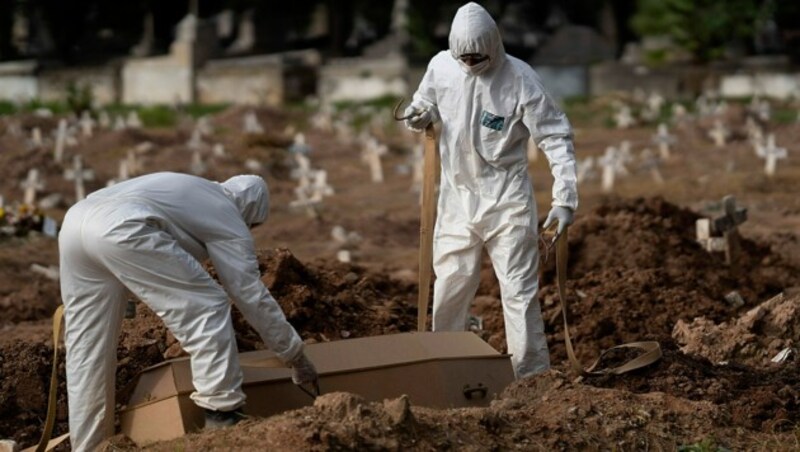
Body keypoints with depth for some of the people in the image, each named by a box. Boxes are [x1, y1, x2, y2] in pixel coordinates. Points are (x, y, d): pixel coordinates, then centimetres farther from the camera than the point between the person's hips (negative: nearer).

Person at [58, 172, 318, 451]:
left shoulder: (194, 193, 42)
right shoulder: (228, 219, 19)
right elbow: (252, 295, 19)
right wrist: (295, 355, 28)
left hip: (76, 220, 9)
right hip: (119, 228, -9)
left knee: (86, 346, 15)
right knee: (207, 307, 3)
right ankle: (222, 412, 2)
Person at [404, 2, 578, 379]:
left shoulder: (519, 79, -16)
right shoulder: (441, 67, -5)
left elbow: (556, 138, -13)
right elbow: (426, 108, 14)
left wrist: (564, 199, -19)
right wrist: (418, 117, -12)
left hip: (506, 199, -4)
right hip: (457, 196, 4)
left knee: (518, 288, -1)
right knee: (450, 285, 12)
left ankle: (531, 375, 7)